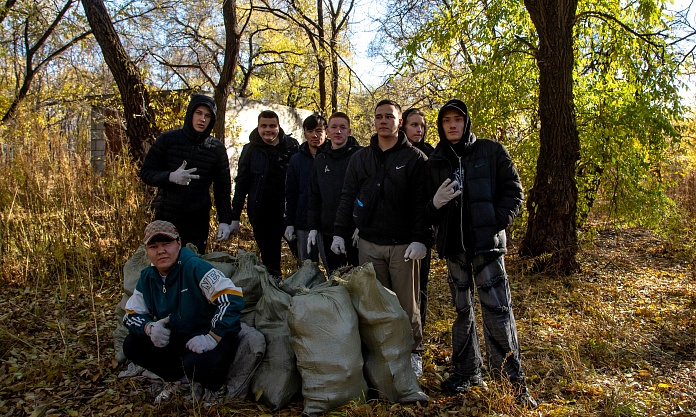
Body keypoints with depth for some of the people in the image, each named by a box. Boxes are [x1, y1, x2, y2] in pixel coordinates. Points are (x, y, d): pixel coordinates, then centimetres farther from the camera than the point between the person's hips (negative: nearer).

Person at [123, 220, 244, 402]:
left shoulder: (194, 267, -22)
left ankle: (214, 389, 3)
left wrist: (212, 338, -34)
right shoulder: (147, 278, 1)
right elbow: (131, 314, 8)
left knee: (196, 364, -35)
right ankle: (177, 380, 15)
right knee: (132, 345, -5)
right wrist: (149, 327, -16)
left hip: (214, 337, -7)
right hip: (177, 339, 7)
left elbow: (232, 298, -32)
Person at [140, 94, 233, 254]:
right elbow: (145, 173, 0)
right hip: (165, 218, 0)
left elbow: (223, 187, 3)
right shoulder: (168, 139, -2)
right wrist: (171, 177, -20)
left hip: (198, 221, 1)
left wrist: (224, 220, -6)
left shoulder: (217, 148, 1)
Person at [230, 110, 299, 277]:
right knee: (269, 257, 9)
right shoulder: (250, 150, 3)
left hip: (287, 210, 0)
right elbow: (241, 184, 5)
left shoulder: (292, 146, 1)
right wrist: (235, 216, 1)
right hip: (260, 212, 1)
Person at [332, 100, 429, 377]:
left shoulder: (415, 158, 0)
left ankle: (413, 352, 22)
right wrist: (340, 232, 6)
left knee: (407, 303, 4)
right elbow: (347, 197, 12)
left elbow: (421, 203, -5)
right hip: (369, 244, 3)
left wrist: (419, 239, -14)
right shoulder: (360, 157, 12)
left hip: (403, 245, -3)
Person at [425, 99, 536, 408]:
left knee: (497, 308, -8)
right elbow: (429, 208, 12)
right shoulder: (435, 162, 10)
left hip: (486, 243, -3)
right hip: (453, 245, 4)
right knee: (461, 309, 11)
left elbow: (514, 192, 1)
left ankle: (512, 379, 5)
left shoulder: (491, 152, 2)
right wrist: (435, 204, -11)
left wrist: (496, 222, -12)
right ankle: (468, 371, 25)